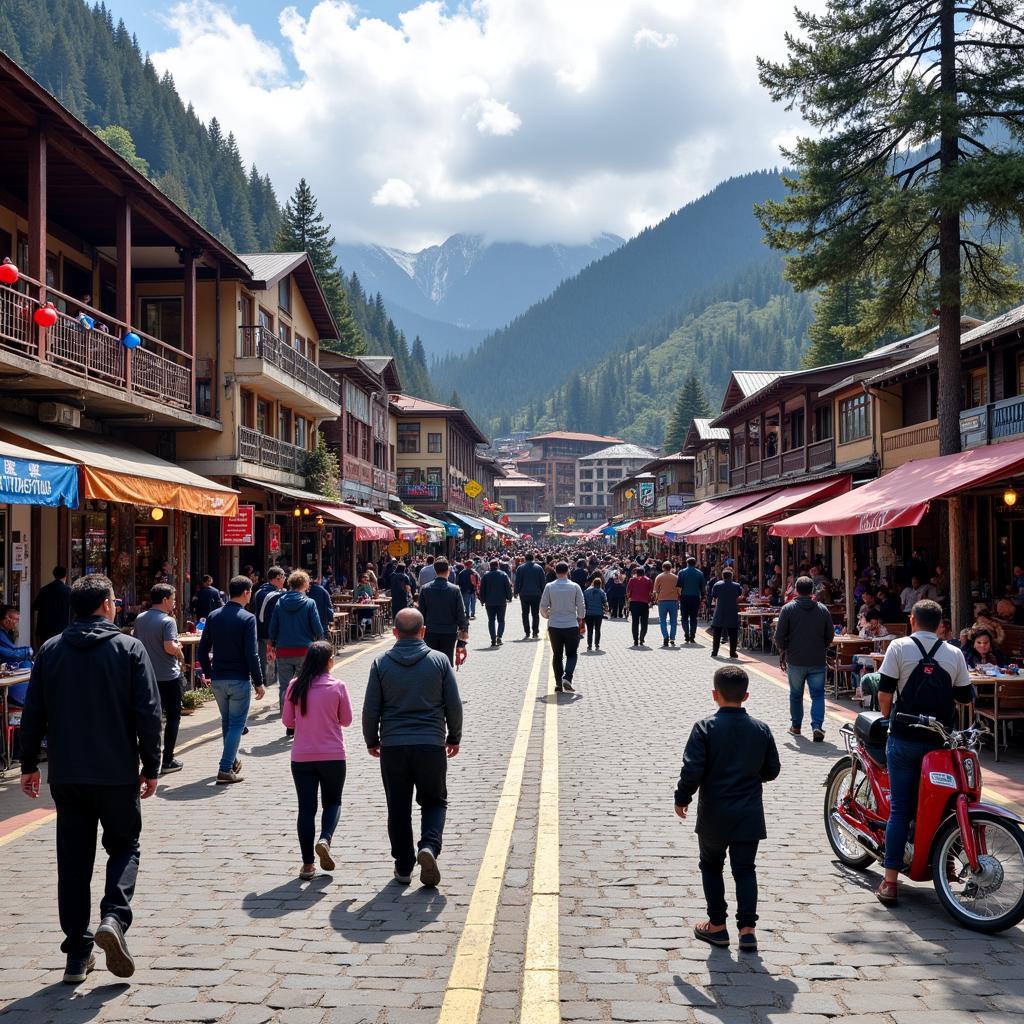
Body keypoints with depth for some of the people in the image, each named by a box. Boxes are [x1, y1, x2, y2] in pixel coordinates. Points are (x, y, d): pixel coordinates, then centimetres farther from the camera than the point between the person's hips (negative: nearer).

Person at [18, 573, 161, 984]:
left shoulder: (50, 651, 3)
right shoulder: (129, 648, -7)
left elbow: (33, 714, 6)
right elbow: (148, 714, -9)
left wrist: (29, 765, 16)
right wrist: (150, 767, 0)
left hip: (66, 776, 3)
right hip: (118, 773, -3)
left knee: (73, 860, 10)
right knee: (124, 847, 14)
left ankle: (78, 953, 13)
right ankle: (114, 917, -11)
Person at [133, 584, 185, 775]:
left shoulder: (140, 619, 5)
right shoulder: (167, 621, -17)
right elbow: (169, 646, -26)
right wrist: (179, 651, -6)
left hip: (149, 676, 6)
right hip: (169, 677, -6)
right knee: (173, 717, 5)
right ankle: (167, 761, 6)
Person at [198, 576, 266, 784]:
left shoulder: (214, 616, 3)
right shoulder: (247, 618, -13)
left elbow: (202, 650, 6)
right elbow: (251, 655, -16)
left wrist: (208, 673, 19)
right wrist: (259, 682, -9)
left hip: (218, 679, 6)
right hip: (239, 680, -5)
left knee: (226, 722, 21)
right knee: (236, 724, 2)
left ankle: (232, 761, 34)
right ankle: (225, 770, -2)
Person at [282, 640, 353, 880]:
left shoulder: (295, 686, -3)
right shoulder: (337, 687, -8)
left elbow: (288, 720, 4)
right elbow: (346, 720, 0)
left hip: (301, 757, 2)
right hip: (333, 756, -1)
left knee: (306, 808, 7)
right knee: (332, 802, 17)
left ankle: (308, 865, 7)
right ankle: (325, 839, -9)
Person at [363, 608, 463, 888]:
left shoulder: (381, 664, -2)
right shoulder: (439, 660, -2)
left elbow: (370, 709, 0)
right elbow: (454, 705, 1)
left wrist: (371, 741, 16)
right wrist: (454, 737, 15)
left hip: (392, 746, 1)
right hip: (432, 745, 0)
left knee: (398, 808, 12)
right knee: (434, 801, 15)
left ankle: (403, 867, 16)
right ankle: (429, 845, -10)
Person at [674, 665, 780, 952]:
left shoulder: (705, 728, -13)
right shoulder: (761, 729, -2)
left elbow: (692, 770, -16)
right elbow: (772, 770, 6)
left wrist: (682, 799, -2)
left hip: (713, 815, -2)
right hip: (750, 816, 2)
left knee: (711, 866, 15)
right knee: (745, 869, 11)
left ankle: (717, 925, 20)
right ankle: (747, 928, 4)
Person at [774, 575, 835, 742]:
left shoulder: (788, 609, -6)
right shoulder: (823, 610, 2)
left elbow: (779, 636, -7)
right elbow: (830, 636, 7)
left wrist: (782, 651, 8)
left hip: (795, 661, -1)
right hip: (818, 661, 1)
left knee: (796, 694, 14)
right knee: (818, 695, 3)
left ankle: (796, 726, 24)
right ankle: (817, 726, -13)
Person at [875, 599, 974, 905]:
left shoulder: (899, 647, -3)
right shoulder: (954, 653, 3)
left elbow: (885, 693, -7)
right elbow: (966, 697, 7)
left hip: (904, 739, -1)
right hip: (940, 740, 2)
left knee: (900, 808, 2)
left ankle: (890, 882, 1)